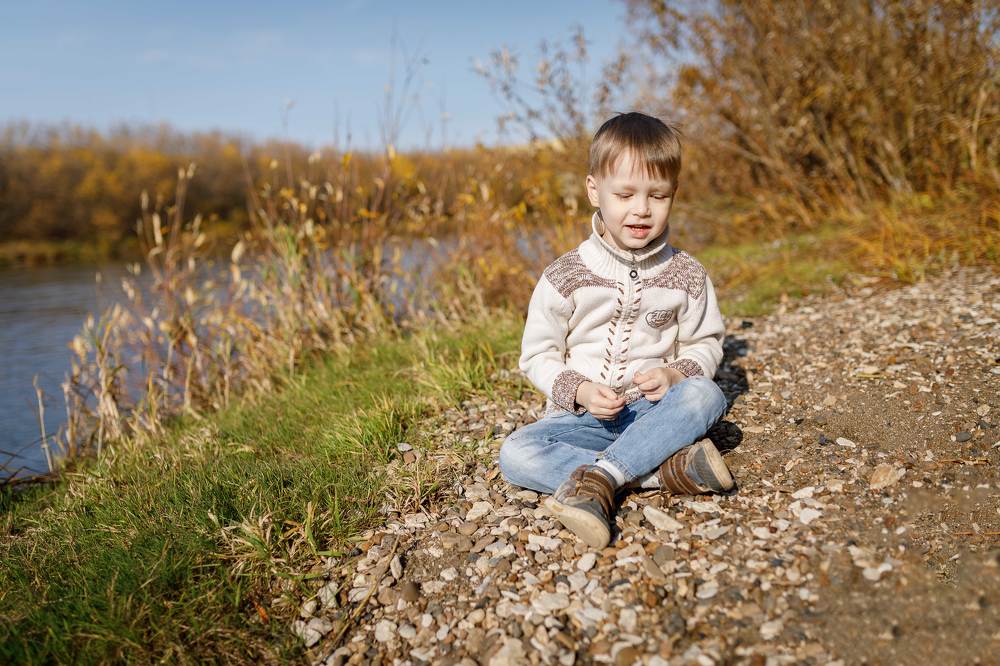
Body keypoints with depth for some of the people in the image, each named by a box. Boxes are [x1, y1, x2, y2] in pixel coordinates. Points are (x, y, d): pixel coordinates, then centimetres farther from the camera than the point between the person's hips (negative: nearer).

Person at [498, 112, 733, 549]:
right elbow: (537, 355, 0)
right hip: (583, 413, 0)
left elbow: (706, 343, 9)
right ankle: (663, 470, -31)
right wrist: (579, 391, -19)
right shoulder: (564, 277, -6)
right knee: (515, 453, -27)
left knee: (705, 395, -31)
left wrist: (676, 373, -13)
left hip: (654, 410, 1)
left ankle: (599, 477, -33)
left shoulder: (686, 275, 0)